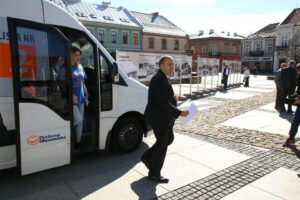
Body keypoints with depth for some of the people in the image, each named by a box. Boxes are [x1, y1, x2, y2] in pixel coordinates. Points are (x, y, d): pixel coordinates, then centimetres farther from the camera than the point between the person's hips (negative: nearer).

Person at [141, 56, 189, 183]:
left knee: (169, 138, 22)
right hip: (159, 117, -10)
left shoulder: (162, 78, 12)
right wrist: (179, 113, -24)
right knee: (162, 144, 4)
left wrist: (173, 99, -1)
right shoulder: (160, 79, -21)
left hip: (162, 116, 10)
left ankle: (147, 157, 31)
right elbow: (162, 103, -27)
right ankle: (154, 174, 22)